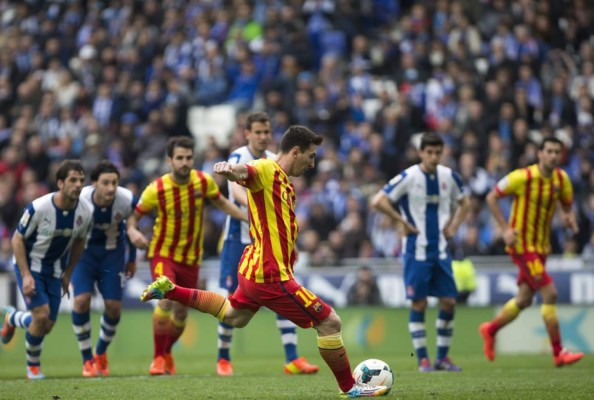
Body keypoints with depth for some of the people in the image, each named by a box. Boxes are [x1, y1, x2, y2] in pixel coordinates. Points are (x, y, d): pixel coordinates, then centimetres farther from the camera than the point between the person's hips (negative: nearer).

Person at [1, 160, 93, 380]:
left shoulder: (85, 212, -14)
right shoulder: (38, 208, -27)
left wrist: (68, 273, 8)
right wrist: (26, 276, -21)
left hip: (54, 270, 5)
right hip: (30, 265, -5)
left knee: (47, 326, 2)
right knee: (42, 315, -20)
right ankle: (33, 365, 6)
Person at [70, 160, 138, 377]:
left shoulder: (127, 201, -22)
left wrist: (132, 259, 10)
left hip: (113, 253, 2)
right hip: (83, 251, -2)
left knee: (114, 307, -2)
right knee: (81, 300, -18)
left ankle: (101, 354, 25)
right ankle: (87, 359, -2)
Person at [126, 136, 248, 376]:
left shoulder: (204, 181, -8)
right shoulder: (156, 190, -16)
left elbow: (221, 202, 10)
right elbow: (134, 215, -4)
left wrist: (248, 218, 2)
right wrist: (132, 231, -26)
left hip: (191, 257, 4)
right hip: (163, 253, -4)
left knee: (181, 313, 11)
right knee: (166, 299, -26)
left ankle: (167, 353, 40)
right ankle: (158, 358, -10)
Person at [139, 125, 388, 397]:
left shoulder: (285, 183, 13)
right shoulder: (266, 170, -16)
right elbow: (243, 172, -39)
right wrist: (229, 169, -61)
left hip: (254, 270, 11)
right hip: (270, 275, -11)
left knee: (233, 316, 35)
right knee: (330, 323, -5)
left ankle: (170, 291, 34)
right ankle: (350, 388, 9)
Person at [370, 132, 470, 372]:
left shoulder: (449, 176, 4)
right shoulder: (408, 177, -11)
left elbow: (464, 202, 22)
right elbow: (378, 201, -15)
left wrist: (453, 226, 8)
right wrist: (403, 222, -12)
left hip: (440, 250, 5)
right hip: (416, 250, -5)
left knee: (449, 302, 1)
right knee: (419, 303, -3)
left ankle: (442, 358, 11)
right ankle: (423, 359, 4)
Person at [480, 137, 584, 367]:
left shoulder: (561, 179, 0)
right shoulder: (523, 177, -17)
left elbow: (567, 205, 15)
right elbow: (491, 198, -9)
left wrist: (570, 218, -9)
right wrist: (505, 229, -16)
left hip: (541, 247, 7)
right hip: (522, 244, -7)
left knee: (524, 300, 14)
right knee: (550, 293, -15)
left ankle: (490, 330, 38)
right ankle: (558, 353, -9)